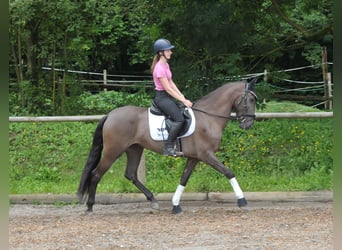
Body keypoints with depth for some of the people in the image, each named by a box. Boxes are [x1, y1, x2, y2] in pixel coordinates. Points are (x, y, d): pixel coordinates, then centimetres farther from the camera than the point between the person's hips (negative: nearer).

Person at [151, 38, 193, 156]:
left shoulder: (166, 65, 12)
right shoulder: (160, 68, -19)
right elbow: (168, 89, -20)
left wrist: (181, 96, 3)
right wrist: (183, 101, -18)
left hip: (167, 96, 10)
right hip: (161, 97, -10)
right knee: (179, 119, -23)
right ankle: (168, 148, -23)